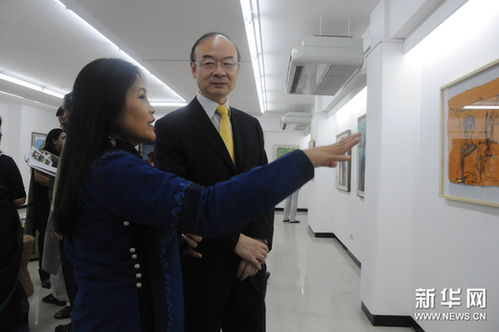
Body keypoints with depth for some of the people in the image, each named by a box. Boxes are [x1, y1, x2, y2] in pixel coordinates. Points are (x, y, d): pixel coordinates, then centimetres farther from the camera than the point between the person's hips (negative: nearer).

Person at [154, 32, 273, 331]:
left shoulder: (252, 126, 8)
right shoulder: (171, 127, -8)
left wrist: (260, 245, -6)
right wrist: (236, 242, -15)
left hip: (249, 267, 5)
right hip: (199, 272, -4)